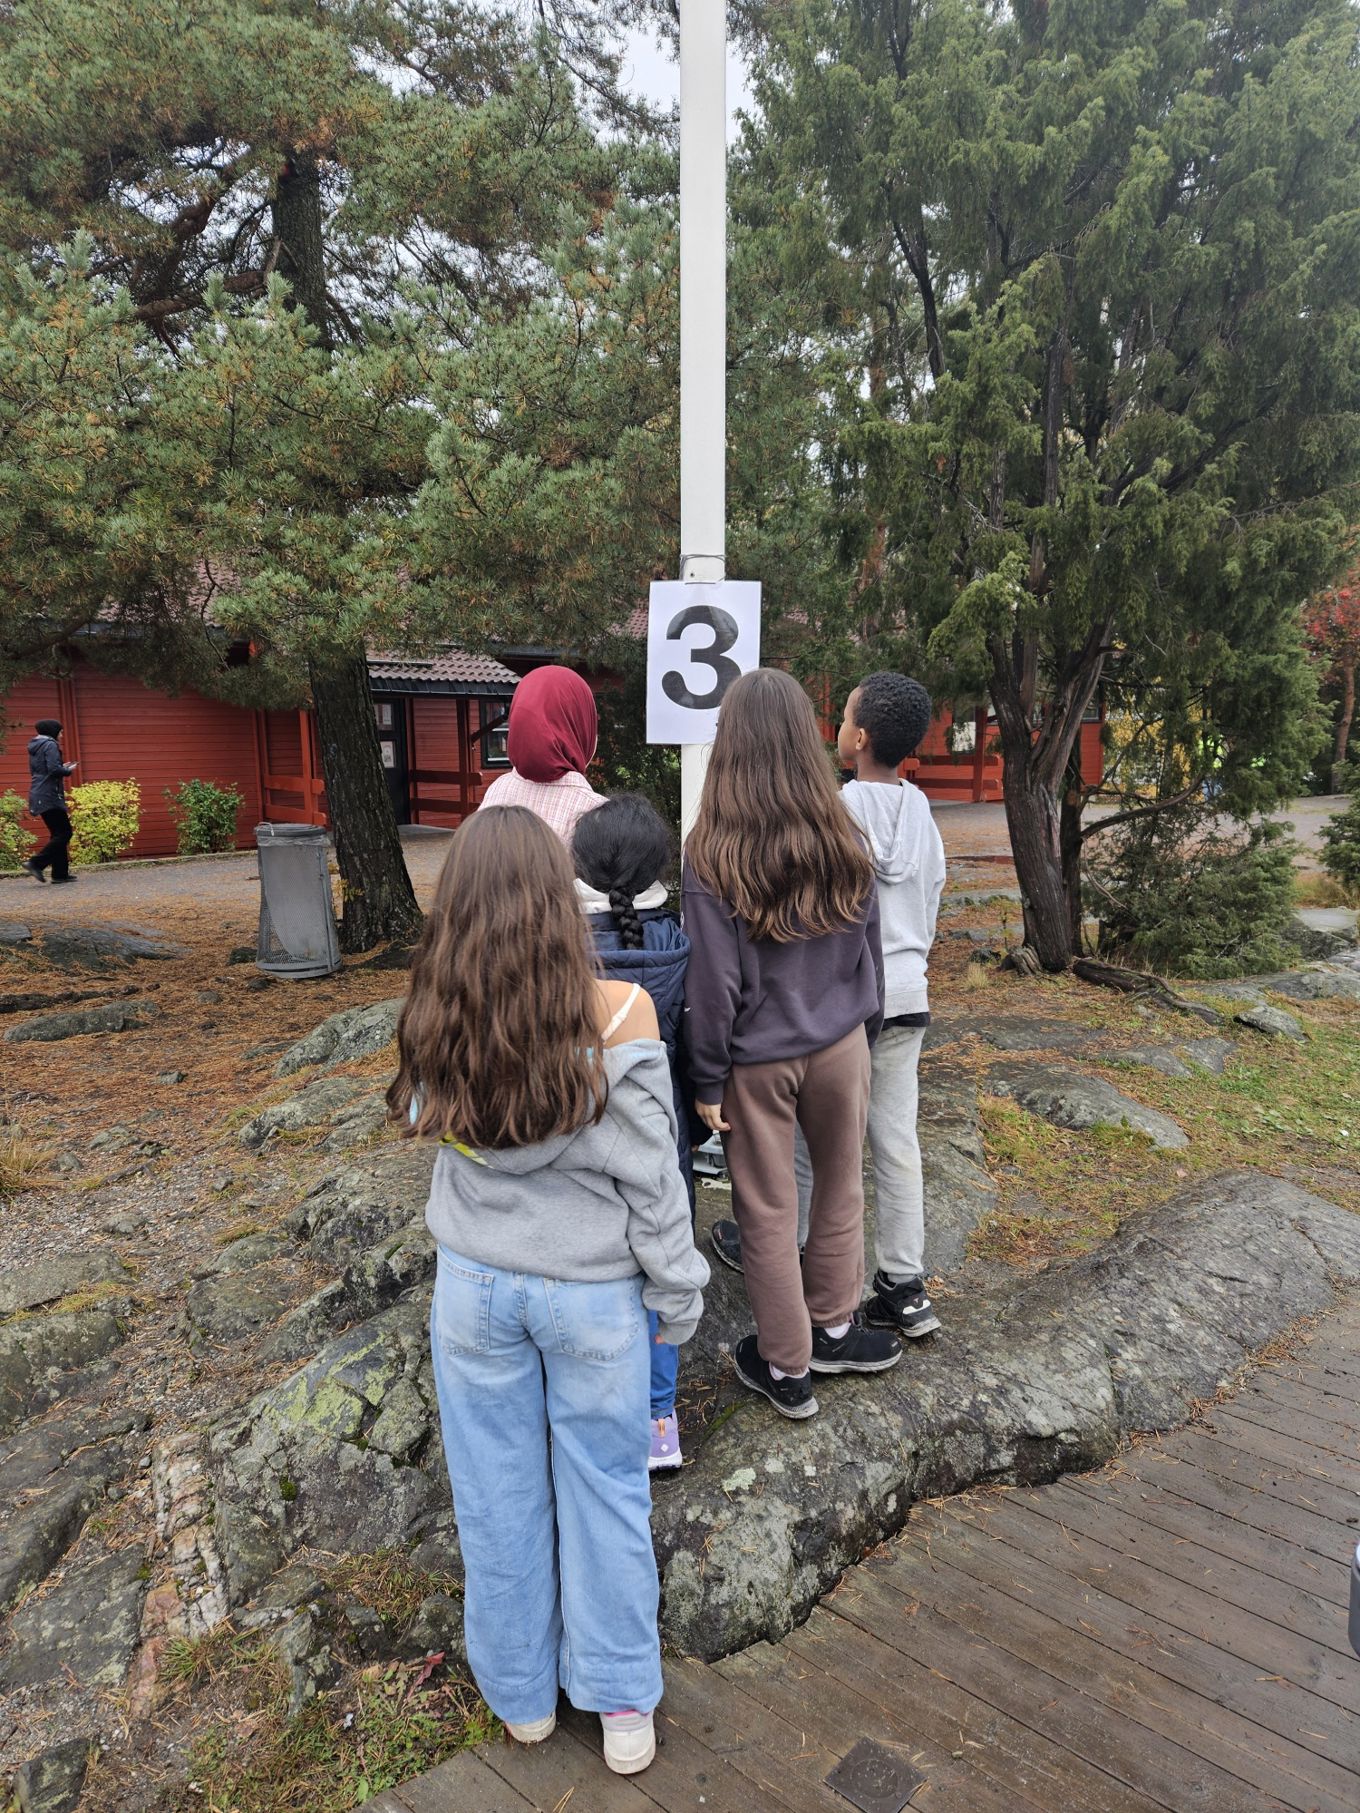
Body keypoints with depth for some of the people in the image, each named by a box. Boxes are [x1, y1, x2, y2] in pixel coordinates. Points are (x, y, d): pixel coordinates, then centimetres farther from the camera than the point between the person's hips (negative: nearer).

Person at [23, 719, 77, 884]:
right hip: (50, 796, -10)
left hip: (38, 796, 10)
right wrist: (68, 770, -1)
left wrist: (62, 768, 18)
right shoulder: (50, 745, -9)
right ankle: (36, 863, -16)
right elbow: (54, 769, -20)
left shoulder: (34, 748, 19)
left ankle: (60, 873, 8)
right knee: (64, 832, -8)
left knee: (58, 833, 11)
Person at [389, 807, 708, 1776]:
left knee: (498, 1492, 20)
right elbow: (649, 1175, -15)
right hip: (592, 1293, -2)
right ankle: (624, 1706, 35)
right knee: (605, 1490, 18)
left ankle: (522, 1695, 41)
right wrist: (677, 1294, -1)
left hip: (474, 1287, 3)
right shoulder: (617, 1013, -22)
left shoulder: (436, 1018, -13)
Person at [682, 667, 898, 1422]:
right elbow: (867, 952, 3)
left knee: (768, 1214, 12)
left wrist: (707, 1080, -4)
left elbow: (714, 983, -15)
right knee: (840, 1190, 22)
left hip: (757, 1060, -3)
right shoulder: (845, 840, -7)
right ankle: (832, 1329, 39)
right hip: (838, 1046, 3)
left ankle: (786, 1366, 28)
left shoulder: (710, 855, -18)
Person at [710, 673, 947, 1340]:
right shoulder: (922, 815, 4)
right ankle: (904, 1289, 18)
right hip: (907, 998, 6)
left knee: (809, 1133, 12)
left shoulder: (838, 810, -16)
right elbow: (930, 907, 12)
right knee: (897, 1142, 10)